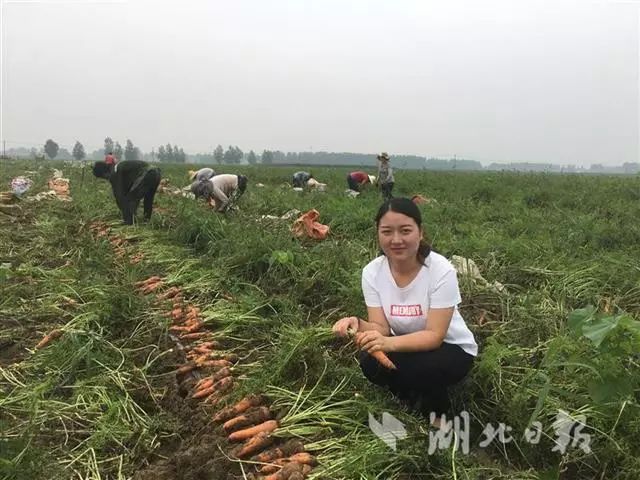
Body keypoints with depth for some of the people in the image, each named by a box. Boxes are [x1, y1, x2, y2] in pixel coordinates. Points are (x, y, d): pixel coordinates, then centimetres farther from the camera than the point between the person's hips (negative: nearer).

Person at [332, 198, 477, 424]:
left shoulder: (441, 270, -26)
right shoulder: (372, 271, -14)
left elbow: (434, 335, -28)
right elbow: (381, 326, -14)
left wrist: (389, 343, -46)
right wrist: (358, 325, -38)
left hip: (451, 349, -3)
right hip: (405, 345, 3)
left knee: (415, 368, -33)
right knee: (370, 363, -26)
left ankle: (436, 413, 3)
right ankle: (420, 402, 5)